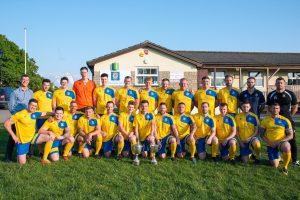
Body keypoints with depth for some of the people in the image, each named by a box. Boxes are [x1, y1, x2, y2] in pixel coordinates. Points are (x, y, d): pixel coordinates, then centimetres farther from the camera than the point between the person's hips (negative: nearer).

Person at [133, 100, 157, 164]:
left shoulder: (150, 115, -1)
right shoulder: (137, 117, 0)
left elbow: (153, 125, -13)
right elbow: (136, 129, -2)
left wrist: (151, 134, -30)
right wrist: (138, 140, -11)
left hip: (148, 136, -1)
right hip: (141, 137, 1)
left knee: (151, 139, -38)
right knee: (144, 155, -3)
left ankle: (153, 158, -23)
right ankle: (144, 151, 36)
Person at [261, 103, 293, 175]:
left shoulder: (285, 120, -2)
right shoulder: (265, 120, 3)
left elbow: (290, 135, -4)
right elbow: (262, 134, 6)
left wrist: (279, 141, -16)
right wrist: (269, 142, -10)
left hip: (281, 142, -2)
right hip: (271, 145, 2)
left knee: (287, 148, -38)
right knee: (275, 165, -5)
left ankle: (285, 166, -11)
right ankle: (278, 158, 34)